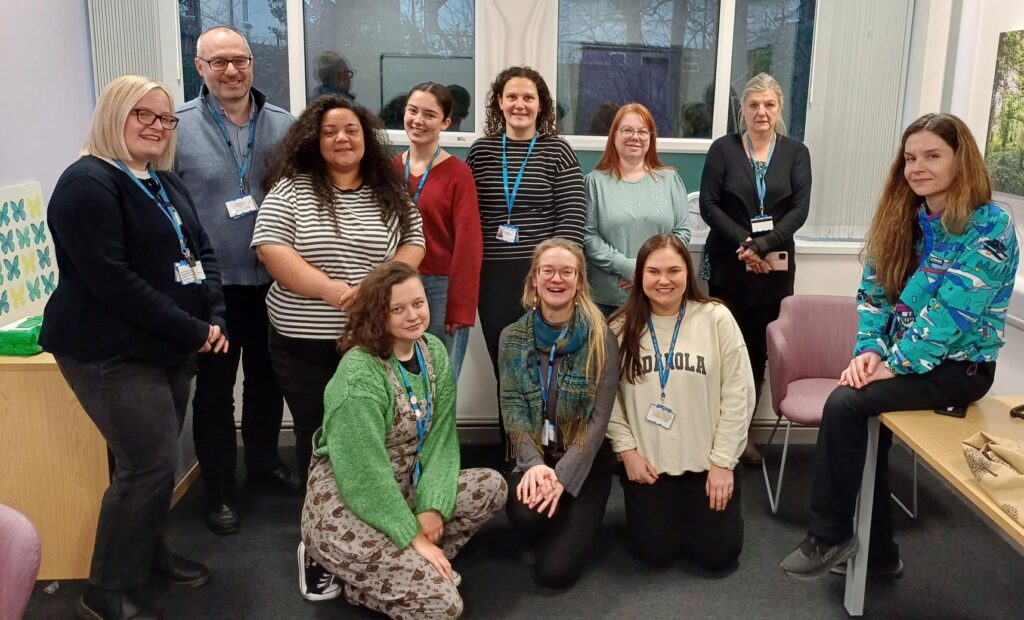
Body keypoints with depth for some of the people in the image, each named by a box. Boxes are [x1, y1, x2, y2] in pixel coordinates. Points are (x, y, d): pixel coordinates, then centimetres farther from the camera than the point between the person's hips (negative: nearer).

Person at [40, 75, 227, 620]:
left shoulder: (166, 183, 13)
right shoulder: (87, 183, -15)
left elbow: (200, 253, 14)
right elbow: (112, 281, -23)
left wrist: (215, 318, -3)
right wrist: (193, 330, -20)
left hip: (172, 347, 8)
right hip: (113, 352, -8)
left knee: (157, 459, 16)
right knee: (149, 465, -7)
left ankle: (148, 550, 36)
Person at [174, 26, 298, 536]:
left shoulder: (283, 125, 2)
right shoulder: (178, 127, -7)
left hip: (273, 280, 3)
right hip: (211, 285, -3)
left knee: (267, 379, 18)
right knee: (214, 391, 8)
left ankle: (264, 462, 39)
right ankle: (219, 490, 23)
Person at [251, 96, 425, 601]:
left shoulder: (391, 195, 7)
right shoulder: (291, 190, -1)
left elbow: (412, 244, 5)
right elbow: (270, 248, -10)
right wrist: (330, 289, -21)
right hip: (304, 345, -1)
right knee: (316, 438, 8)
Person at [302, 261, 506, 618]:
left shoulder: (434, 352, 0)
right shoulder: (359, 375, -23)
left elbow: (441, 438, -2)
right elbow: (365, 474, -22)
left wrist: (432, 507, -14)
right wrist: (412, 535, -18)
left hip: (404, 488, 8)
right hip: (344, 504, -8)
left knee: (491, 487, -7)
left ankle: (413, 562, 2)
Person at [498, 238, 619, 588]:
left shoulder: (599, 337, -8)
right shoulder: (513, 337, 2)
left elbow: (600, 415, -12)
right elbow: (512, 407, -4)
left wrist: (563, 475, -20)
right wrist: (534, 463, -20)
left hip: (585, 460, -2)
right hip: (533, 456, 3)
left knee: (556, 570, -14)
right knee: (524, 512, -30)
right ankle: (538, 540, 8)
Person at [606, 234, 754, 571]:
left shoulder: (716, 318, -9)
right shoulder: (622, 327, -4)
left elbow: (738, 394, -8)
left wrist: (722, 461, -8)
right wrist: (627, 450, -8)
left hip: (706, 461, 0)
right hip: (647, 462, 1)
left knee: (718, 553, 1)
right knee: (656, 552, 0)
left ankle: (691, 506, 33)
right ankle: (652, 509, 33)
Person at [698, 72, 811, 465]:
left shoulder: (796, 153, 7)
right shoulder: (723, 148, 3)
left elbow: (799, 209, -2)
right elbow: (708, 204, -4)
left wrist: (762, 246, -15)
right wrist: (743, 243, -15)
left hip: (774, 268, 2)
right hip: (727, 266, -1)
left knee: (758, 351, 5)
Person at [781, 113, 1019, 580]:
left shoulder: (990, 226, -15)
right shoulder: (906, 219, 6)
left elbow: (952, 311, -22)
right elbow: (874, 291, 5)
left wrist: (893, 364, -21)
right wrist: (869, 350, -10)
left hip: (959, 365, -6)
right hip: (904, 358, 6)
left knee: (845, 405, -21)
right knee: (864, 418, -14)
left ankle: (829, 538, -7)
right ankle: (878, 553, 4)